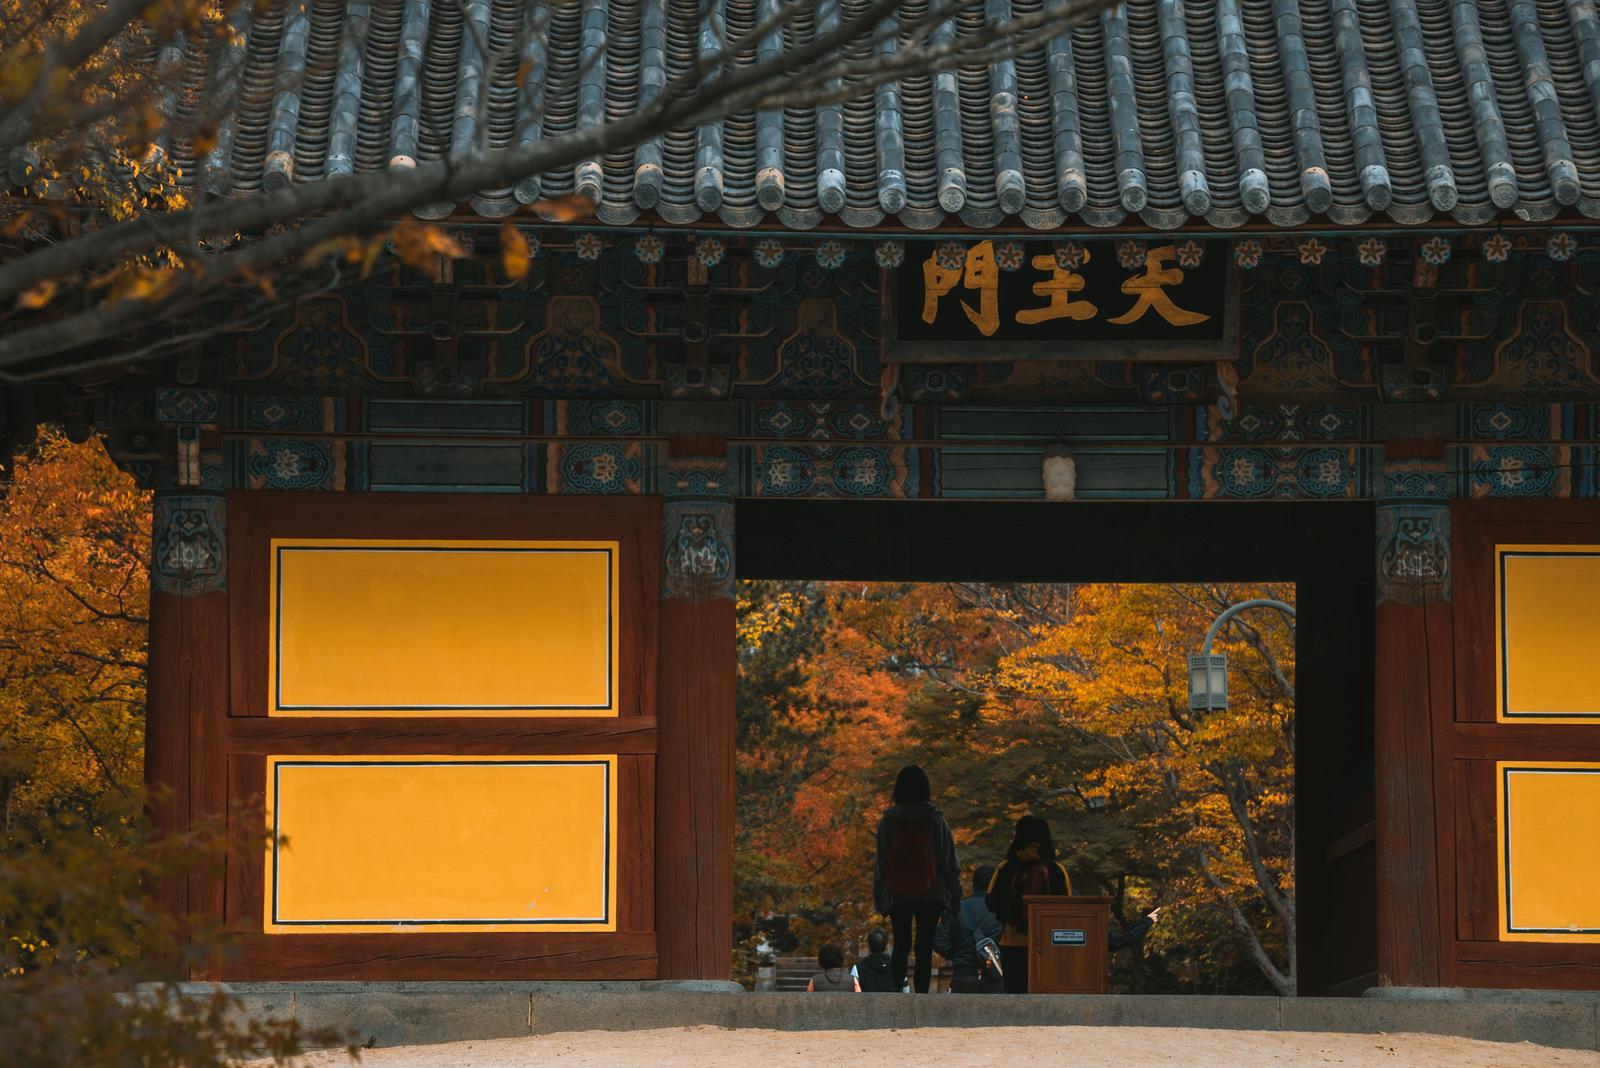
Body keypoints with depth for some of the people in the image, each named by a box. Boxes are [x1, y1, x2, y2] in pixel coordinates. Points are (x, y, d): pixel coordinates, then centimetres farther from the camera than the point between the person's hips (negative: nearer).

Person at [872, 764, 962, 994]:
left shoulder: (888, 820, -2)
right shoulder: (935, 820, -4)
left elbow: (880, 862, 2)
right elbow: (949, 861, -1)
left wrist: (878, 897, 10)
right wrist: (955, 895, 7)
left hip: (898, 895, 1)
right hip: (931, 895, -1)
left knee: (901, 945, 7)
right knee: (925, 948, 4)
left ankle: (896, 988, -13)